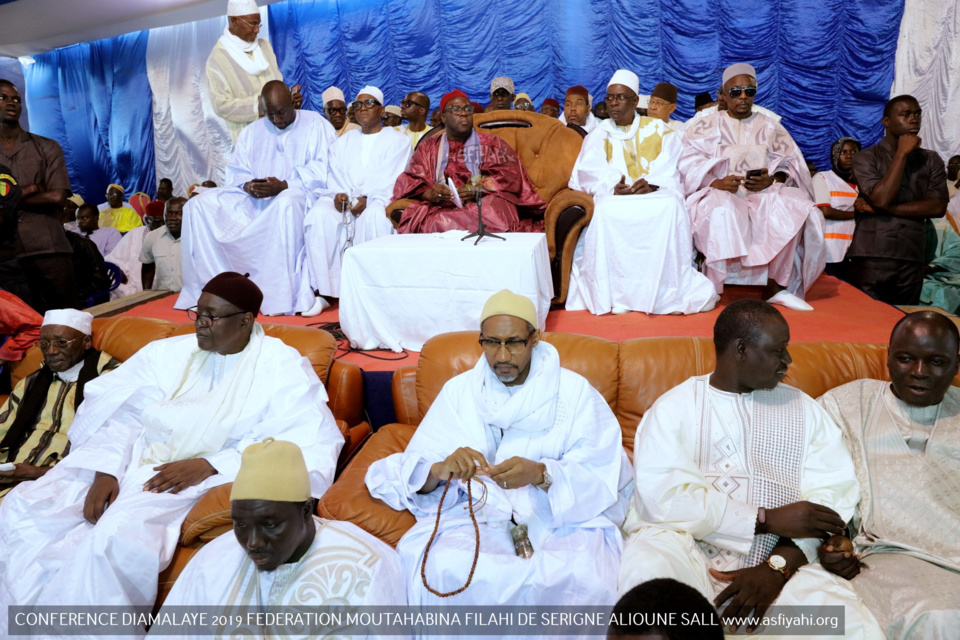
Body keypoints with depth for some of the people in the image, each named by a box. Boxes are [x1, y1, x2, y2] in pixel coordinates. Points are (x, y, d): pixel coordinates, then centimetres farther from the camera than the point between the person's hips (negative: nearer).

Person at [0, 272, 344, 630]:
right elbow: (122, 414, 7)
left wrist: (207, 466, -17)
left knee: (117, 536, -31)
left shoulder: (281, 368, -1)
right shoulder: (168, 352, 13)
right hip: (129, 464, 6)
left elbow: (314, 447, -12)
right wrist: (105, 471, -14)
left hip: (204, 480, -5)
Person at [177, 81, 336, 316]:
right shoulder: (252, 132, 22)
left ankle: (281, 299, -40)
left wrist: (284, 186, -22)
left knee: (285, 203, -42)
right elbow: (235, 172, 15)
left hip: (298, 194, -6)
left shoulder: (316, 125, 4)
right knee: (198, 205, -10)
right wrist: (247, 185, -10)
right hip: (254, 199, 6)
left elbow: (322, 171, -10)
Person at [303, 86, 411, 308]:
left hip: (379, 200, -3)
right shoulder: (344, 141, 27)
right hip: (342, 200, 4)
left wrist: (366, 199, -18)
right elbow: (335, 175, 14)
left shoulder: (398, 141, 12)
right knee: (318, 214, -29)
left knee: (374, 215, -39)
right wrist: (338, 194, -10)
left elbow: (391, 179, -3)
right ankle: (321, 291, -30)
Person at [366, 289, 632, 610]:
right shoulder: (458, 391, 9)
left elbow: (603, 479, -7)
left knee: (587, 578, -33)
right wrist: (440, 471, -21)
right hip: (480, 512, 2)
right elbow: (414, 475, 3)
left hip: (567, 515, -1)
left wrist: (541, 474, -25)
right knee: (440, 567, -31)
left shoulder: (576, 392, 3)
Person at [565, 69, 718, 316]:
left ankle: (668, 290, -30)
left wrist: (650, 184, -20)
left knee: (670, 205, -35)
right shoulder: (598, 135, 17)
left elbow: (668, 169, 1)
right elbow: (591, 174, 1)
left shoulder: (658, 130, 16)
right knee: (606, 210, -35)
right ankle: (613, 292, -32)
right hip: (614, 197, 0)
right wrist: (613, 187, -20)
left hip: (656, 194, 0)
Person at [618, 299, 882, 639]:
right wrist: (767, 519, -13)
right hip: (687, 548, -2)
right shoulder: (674, 408, 3)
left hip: (780, 560, 3)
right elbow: (665, 499, -10)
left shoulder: (802, 409, 13)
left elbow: (832, 493, 0)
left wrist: (777, 566, -15)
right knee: (648, 573, -34)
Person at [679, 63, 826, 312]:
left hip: (763, 194, 3)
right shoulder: (706, 126, 14)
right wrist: (716, 182, -18)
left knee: (795, 208, -30)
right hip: (718, 193, -3)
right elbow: (689, 166, 0)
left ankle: (775, 286, -25)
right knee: (721, 212, -39)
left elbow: (790, 164, 12)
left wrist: (772, 180, -11)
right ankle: (712, 289, -34)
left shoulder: (770, 127, 21)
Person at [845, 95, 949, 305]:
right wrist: (902, 154, -7)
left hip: (912, 260, 3)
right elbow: (881, 199, -13)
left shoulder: (931, 160, 12)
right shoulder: (867, 157, 2)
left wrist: (884, 208, -8)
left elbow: (938, 207, 0)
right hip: (871, 259, -3)